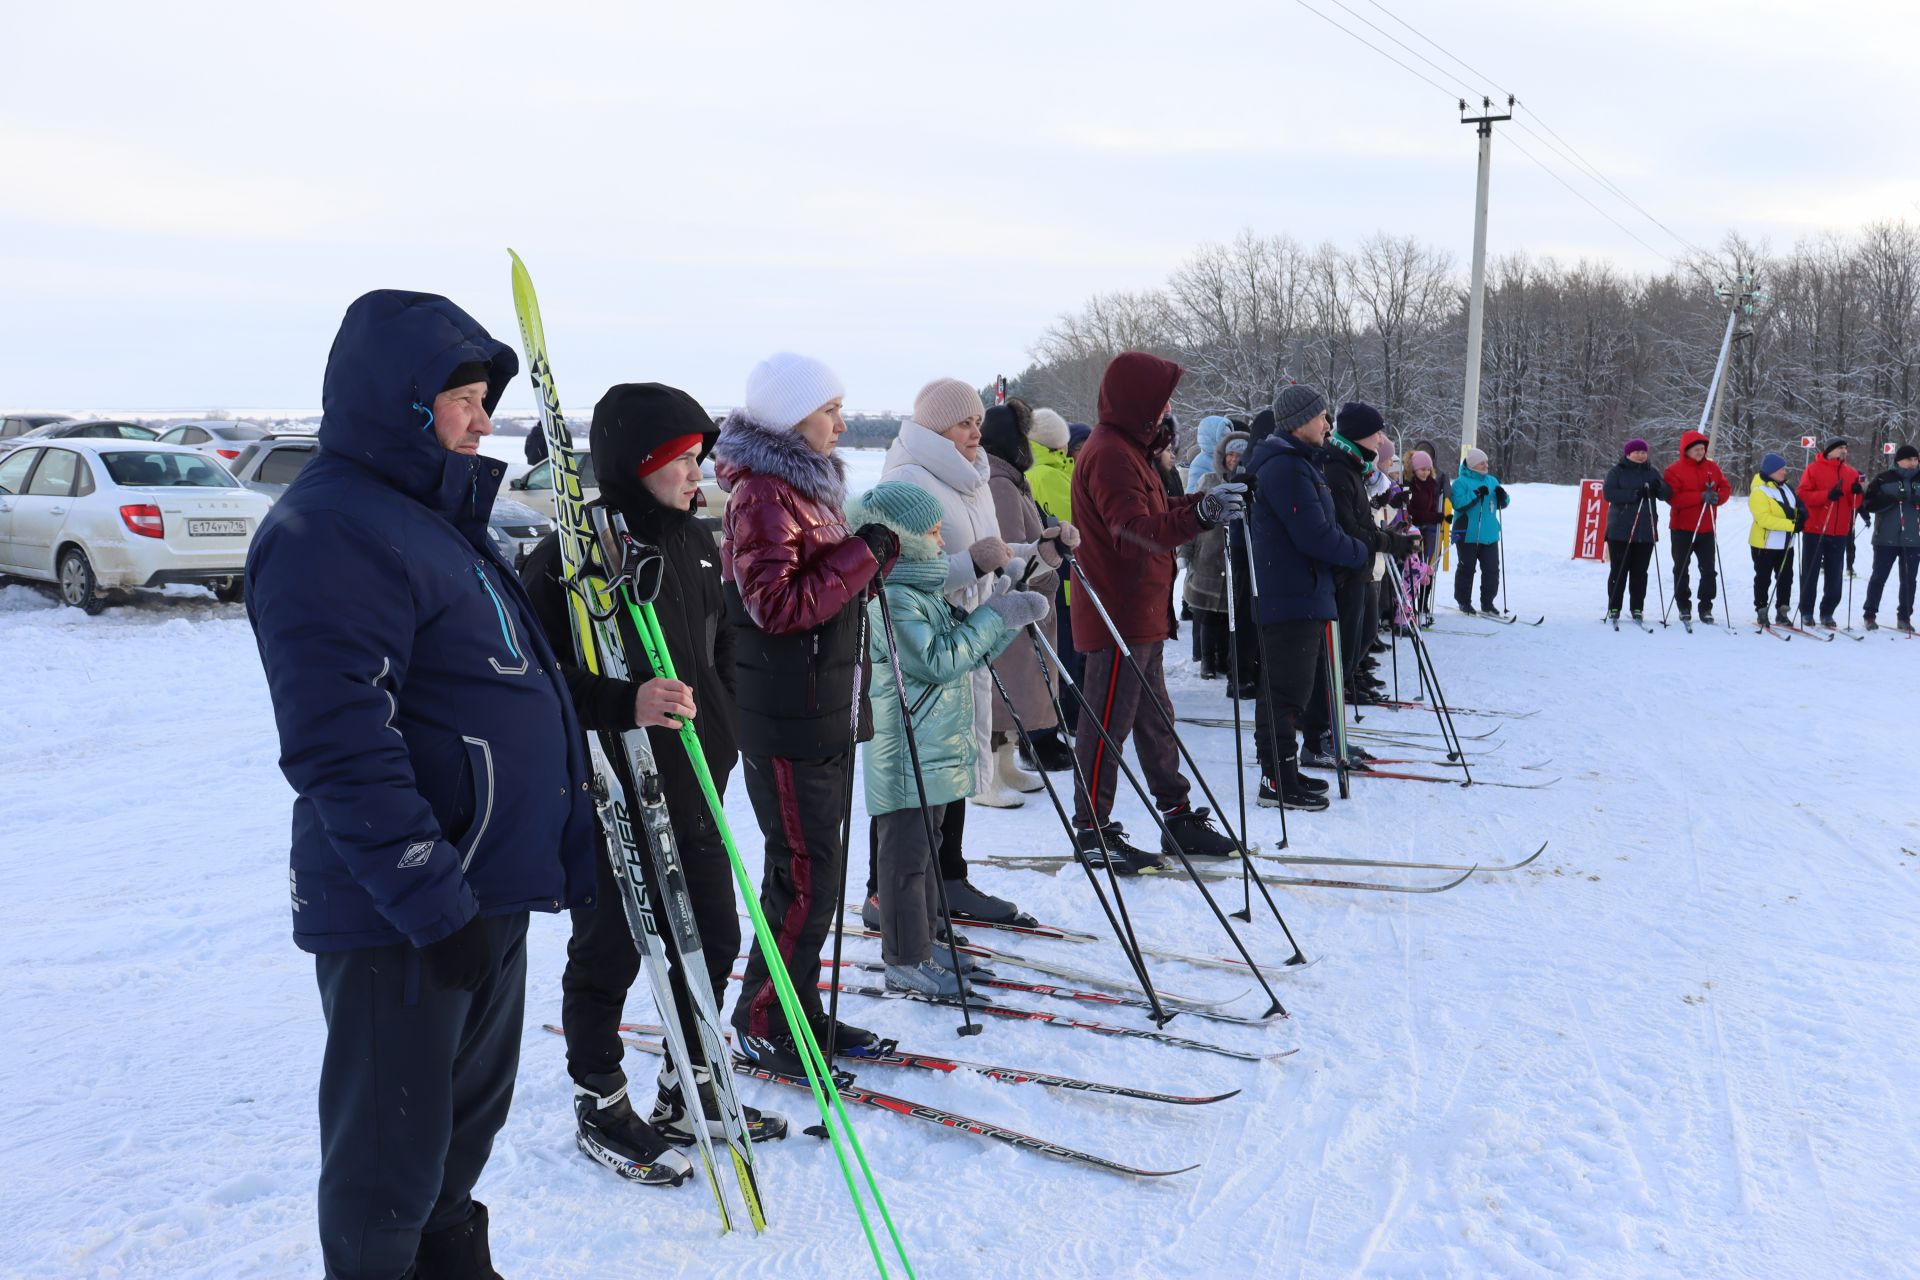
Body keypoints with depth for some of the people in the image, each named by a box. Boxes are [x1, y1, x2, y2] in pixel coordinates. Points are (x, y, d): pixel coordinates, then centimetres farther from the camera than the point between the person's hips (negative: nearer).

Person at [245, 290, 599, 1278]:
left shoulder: (433, 512, 15)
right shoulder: (327, 531, -18)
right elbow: (342, 752, -24)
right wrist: (435, 901, -24)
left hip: (487, 890, 10)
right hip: (398, 914, -10)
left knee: (469, 1116, 23)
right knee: (393, 1151, 6)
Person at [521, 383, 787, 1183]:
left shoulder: (694, 542, 11)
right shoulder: (571, 552, -14)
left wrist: (722, 739, 16)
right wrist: (623, 703, -31)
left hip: (694, 787, 8)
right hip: (611, 794, -8)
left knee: (714, 938, 14)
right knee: (610, 953, 4)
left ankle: (688, 1094, 32)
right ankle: (599, 1107, 24)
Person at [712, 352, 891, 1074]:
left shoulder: (811, 484, 16)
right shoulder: (761, 494, -14)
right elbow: (776, 604, -22)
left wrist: (882, 548, 7)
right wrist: (864, 553, -18)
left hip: (828, 712, 10)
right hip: (786, 720, -10)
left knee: (817, 868, 15)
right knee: (807, 877, -4)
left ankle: (802, 1011, 26)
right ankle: (763, 1023, 10)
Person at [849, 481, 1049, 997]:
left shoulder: (927, 586, 13)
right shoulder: (889, 596, -18)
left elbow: (969, 651, 15)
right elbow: (938, 661, -23)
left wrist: (1009, 615, 1)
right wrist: (993, 615, -16)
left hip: (938, 750, 10)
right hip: (905, 755, -10)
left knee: (927, 846, 18)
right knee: (906, 854, -2)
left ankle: (924, 939, 29)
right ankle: (906, 961, 6)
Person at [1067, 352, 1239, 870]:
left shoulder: (1127, 449, 16)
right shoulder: (1109, 454, -18)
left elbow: (1153, 514, 23)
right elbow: (1135, 532, -29)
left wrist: (1206, 501, 17)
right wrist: (1200, 513, -40)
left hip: (1142, 615, 11)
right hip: (1117, 617, -11)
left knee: (1154, 718, 17)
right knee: (1108, 722, -3)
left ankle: (1178, 817, 27)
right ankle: (1093, 831, 6)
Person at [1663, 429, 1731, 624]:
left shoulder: (1712, 467, 7)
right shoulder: (1674, 469, -7)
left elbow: (1726, 488, 8)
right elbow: (1673, 498, -17)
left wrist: (1717, 497, -15)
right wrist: (1701, 496, -25)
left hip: (1706, 529, 3)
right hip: (1682, 529, -3)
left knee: (1708, 569, 3)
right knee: (1682, 570, 6)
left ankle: (1706, 608, 11)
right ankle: (1684, 607, 16)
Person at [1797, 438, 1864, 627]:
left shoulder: (1851, 473, 11)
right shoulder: (1813, 469, -2)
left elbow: (1855, 504, 12)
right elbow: (1803, 495, -9)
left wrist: (1857, 492, -9)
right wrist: (1828, 494, -21)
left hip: (1840, 533, 4)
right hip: (1814, 531, -4)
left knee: (1835, 576, 6)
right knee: (1810, 574, 2)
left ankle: (1827, 613, 13)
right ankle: (1806, 612, 10)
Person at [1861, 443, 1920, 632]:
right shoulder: (1884, 479, -1)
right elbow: (1869, 503, -5)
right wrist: (1890, 500, -21)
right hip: (1886, 538, -3)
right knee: (1879, 577, 2)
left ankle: (1905, 617, 14)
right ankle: (1870, 615, 11)